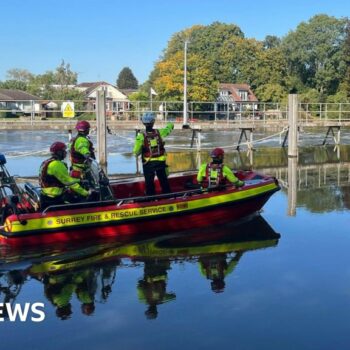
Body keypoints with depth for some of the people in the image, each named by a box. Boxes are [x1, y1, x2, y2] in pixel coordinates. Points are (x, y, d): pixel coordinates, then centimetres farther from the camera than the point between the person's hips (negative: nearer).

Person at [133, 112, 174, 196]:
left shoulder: (141, 136, -15)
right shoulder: (159, 132, -10)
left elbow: (136, 152, -12)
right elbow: (170, 127, 10)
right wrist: (170, 124, 33)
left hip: (148, 163, -2)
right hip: (160, 162, 2)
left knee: (149, 182, 10)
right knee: (164, 181, 16)